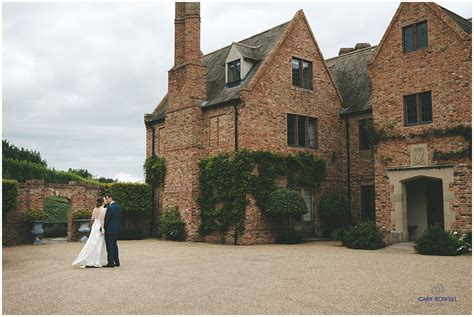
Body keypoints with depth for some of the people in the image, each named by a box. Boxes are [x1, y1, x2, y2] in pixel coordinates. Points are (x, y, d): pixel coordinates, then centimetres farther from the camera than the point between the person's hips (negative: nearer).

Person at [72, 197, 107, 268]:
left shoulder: (95, 209, 7)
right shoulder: (104, 209, -12)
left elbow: (92, 218, 13)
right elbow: (102, 220, -16)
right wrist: (102, 229, -14)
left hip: (94, 227, 7)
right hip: (99, 228, -7)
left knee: (92, 244, 10)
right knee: (98, 245, -2)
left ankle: (87, 261, 12)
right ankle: (95, 262, 0)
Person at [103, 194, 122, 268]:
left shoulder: (110, 207, -16)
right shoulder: (118, 207, 10)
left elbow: (107, 219, -15)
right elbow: (120, 218, 13)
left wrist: (104, 228, -6)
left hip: (110, 229, -9)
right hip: (116, 229, 9)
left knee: (110, 246, -5)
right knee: (114, 245, 15)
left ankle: (110, 262, -5)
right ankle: (116, 261, 18)